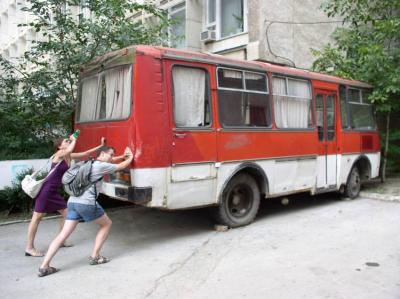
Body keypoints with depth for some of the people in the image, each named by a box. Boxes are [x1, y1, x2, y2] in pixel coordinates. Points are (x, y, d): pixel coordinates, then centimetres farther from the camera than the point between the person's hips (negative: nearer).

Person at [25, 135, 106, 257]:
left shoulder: (69, 156, 10)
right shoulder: (59, 154, -12)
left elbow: (85, 153, 16)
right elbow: (69, 150, -34)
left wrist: (100, 146, 11)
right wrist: (74, 140, -15)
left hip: (54, 191, 9)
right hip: (46, 189, -9)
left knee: (66, 213, 12)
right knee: (37, 218, -3)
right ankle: (29, 248, 4)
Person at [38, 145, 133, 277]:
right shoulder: (102, 166, -1)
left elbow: (109, 160, 42)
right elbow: (122, 166, 9)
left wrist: (123, 156, 43)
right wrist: (131, 157, 27)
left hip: (73, 201, 8)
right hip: (86, 203, -8)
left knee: (63, 234, 4)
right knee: (107, 224, 14)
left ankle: (44, 267, -3)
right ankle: (95, 257, 13)